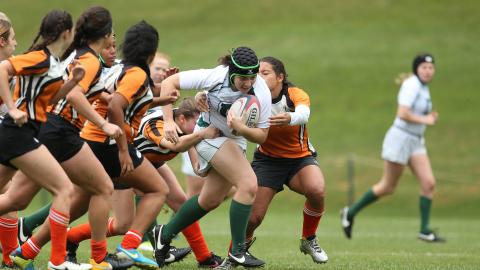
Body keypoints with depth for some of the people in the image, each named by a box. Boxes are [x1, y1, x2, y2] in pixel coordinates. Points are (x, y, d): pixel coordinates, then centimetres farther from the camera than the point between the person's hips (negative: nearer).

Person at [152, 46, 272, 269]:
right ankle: (237, 251, -14)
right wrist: (169, 121, -27)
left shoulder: (262, 93, -23)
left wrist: (241, 129, -36)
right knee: (249, 184, -22)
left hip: (236, 140, 5)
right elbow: (168, 84, -21)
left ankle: (165, 234, 36)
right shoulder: (215, 77, -29)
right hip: (210, 133, -5)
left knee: (211, 200, 16)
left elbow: (261, 136, -16)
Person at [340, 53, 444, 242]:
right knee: (388, 187, 0)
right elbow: (402, 114, -25)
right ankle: (350, 213, 16)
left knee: (428, 183, -5)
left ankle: (425, 230, -1)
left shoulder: (423, 88, 12)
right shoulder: (412, 85, -16)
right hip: (400, 138, -8)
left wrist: (429, 117, 6)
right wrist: (425, 120, -15)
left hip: (416, 142, 8)